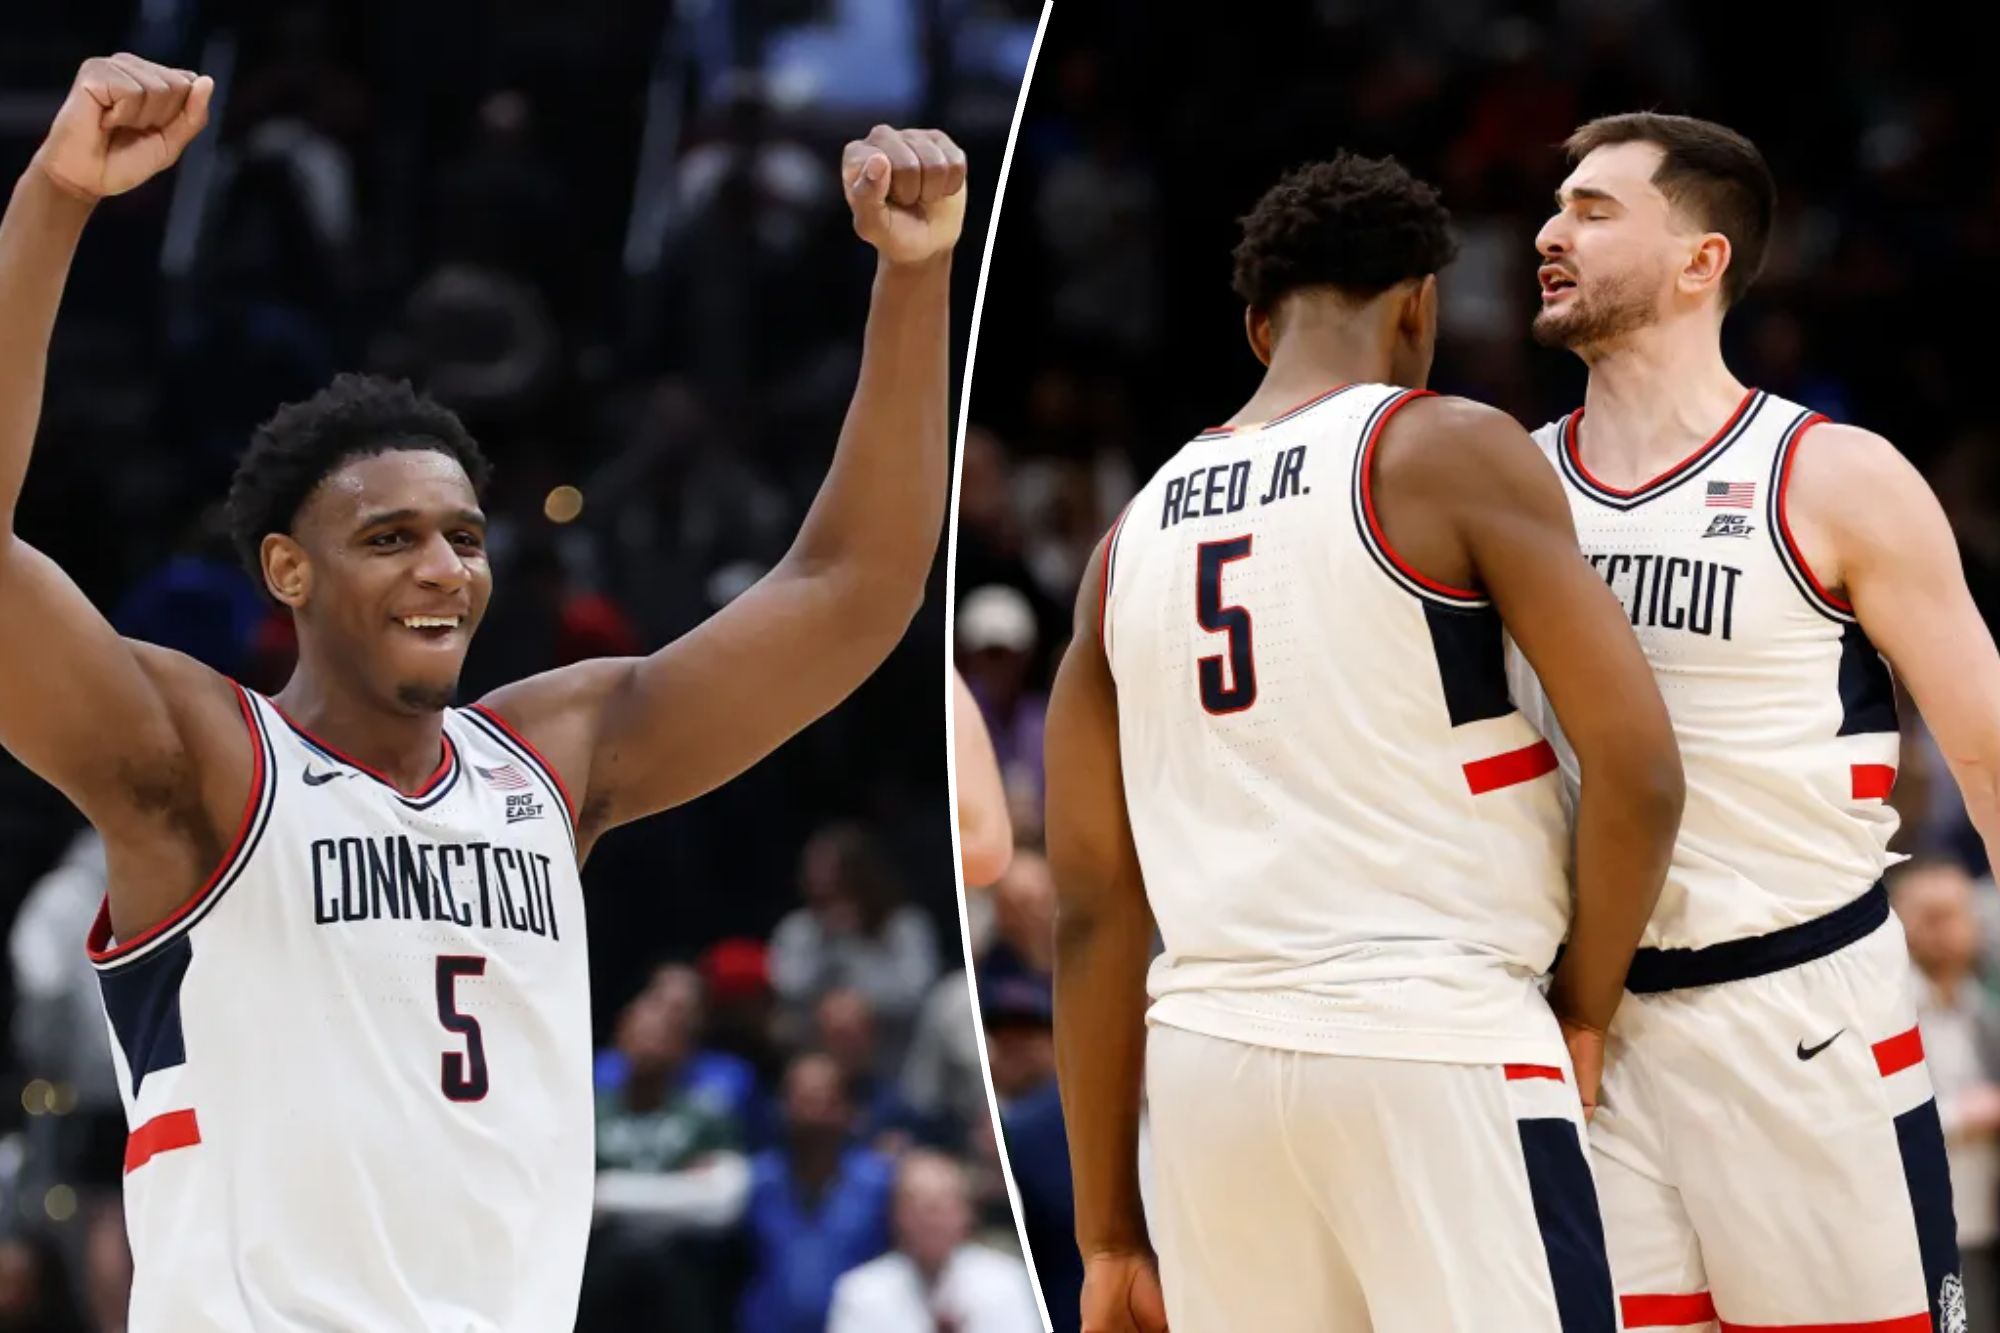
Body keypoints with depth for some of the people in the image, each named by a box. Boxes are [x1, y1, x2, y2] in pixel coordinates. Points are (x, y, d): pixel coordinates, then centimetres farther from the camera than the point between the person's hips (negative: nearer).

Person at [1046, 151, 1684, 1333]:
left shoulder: (1138, 534, 15)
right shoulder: (1448, 452, -1)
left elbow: (1092, 905, 14)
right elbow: (1637, 769, -9)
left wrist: (1110, 1232, 16)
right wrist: (1584, 1012, 6)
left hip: (1211, 1057, 6)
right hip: (1435, 1049, -6)